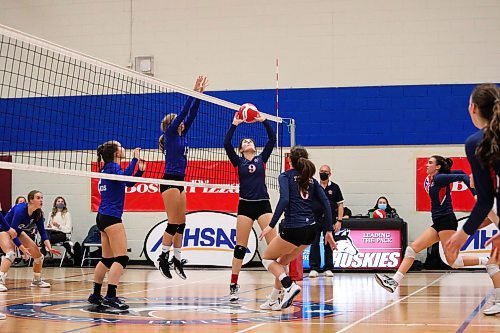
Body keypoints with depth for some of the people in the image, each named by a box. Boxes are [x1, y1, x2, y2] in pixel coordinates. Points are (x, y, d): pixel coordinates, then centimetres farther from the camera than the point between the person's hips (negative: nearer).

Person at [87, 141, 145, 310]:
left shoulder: (108, 168, 17)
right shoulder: (112, 166, -10)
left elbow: (128, 183, 23)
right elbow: (124, 177, -31)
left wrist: (140, 170, 8)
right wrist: (135, 159, -24)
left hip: (103, 217, 10)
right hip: (111, 217, -10)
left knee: (107, 259, 14)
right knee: (122, 258, -14)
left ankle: (96, 295, 17)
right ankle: (110, 296, -22)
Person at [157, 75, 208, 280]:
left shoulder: (181, 135, 16)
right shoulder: (170, 133, -4)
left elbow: (191, 115, 13)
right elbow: (183, 112, -11)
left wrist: (199, 95, 8)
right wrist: (194, 93, -11)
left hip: (179, 182, 9)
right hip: (170, 181, -9)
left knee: (181, 224, 8)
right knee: (173, 224, -9)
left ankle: (177, 260, 12)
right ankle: (163, 258, -3)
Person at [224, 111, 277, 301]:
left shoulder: (262, 159, 12)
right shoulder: (238, 162, 9)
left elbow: (272, 140, 4)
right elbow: (226, 144, -4)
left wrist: (264, 121, -2)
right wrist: (234, 124, -6)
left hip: (263, 204, 0)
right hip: (245, 205, 0)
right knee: (240, 247, 0)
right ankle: (233, 286, 5)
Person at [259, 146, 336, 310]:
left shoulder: (285, 176, 3)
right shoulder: (312, 180, 18)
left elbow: (284, 200, -14)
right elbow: (326, 204, 8)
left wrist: (271, 225, -14)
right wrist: (329, 231, 9)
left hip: (293, 229, -6)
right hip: (310, 230, 6)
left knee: (267, 258, 14)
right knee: (282, 261, 25)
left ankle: (290, 286, -9)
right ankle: (275, 299, 22)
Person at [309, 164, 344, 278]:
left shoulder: (334, 188, 6)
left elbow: (340, 205, 5)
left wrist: (339, 220, -3)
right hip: (315, 219, 0)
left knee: (328, 245, 3)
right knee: (314, 245, -2)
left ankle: (328, 268, 10)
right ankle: (314, 268, 3)